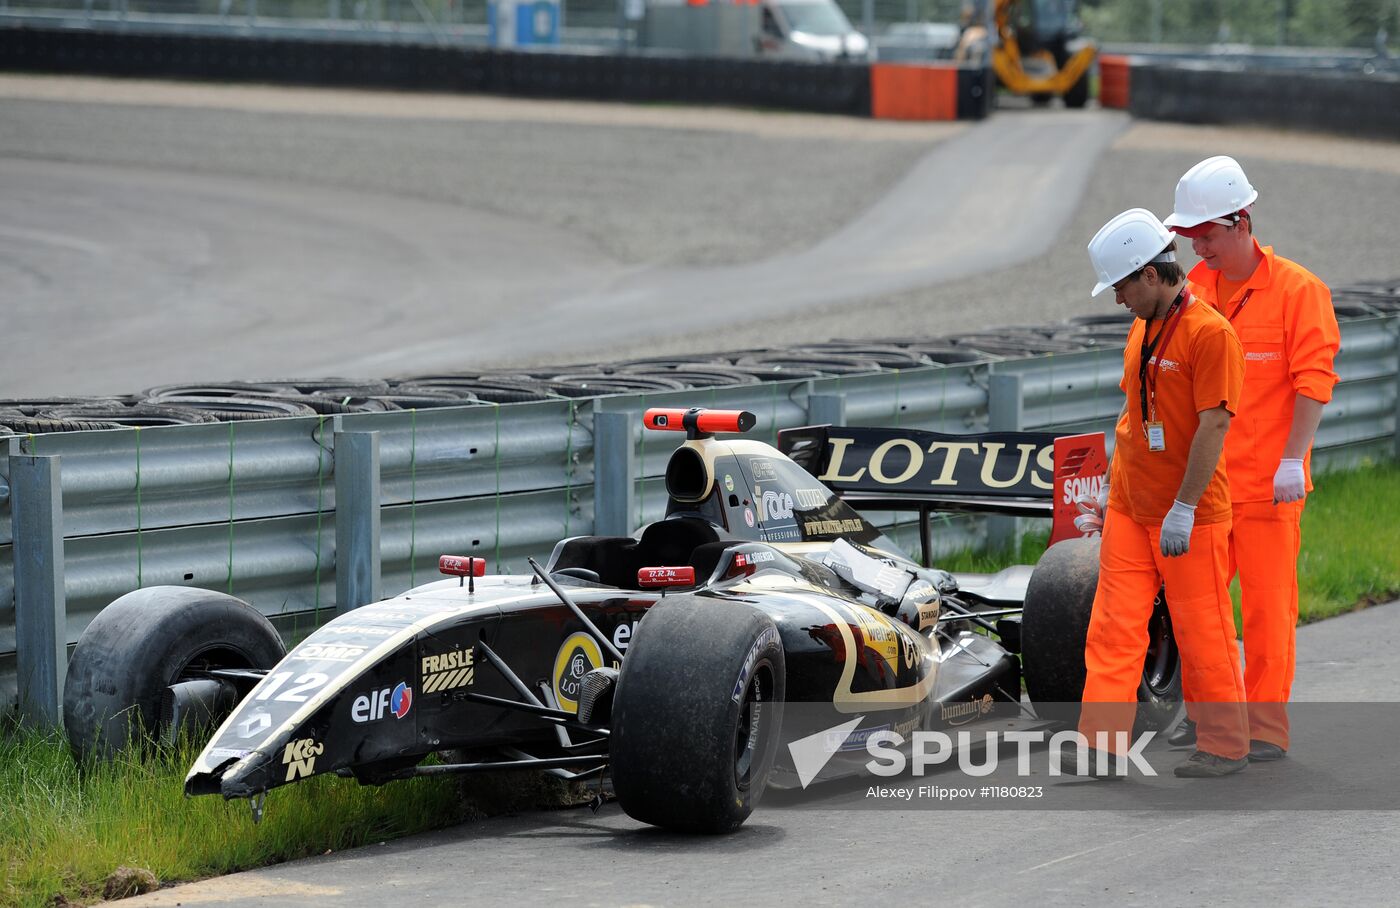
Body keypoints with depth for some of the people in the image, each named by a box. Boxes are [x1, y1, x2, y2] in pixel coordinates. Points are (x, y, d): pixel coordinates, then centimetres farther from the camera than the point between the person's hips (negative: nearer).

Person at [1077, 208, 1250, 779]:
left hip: (1190, 516, -8)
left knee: (1203, 633, 1)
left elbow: (1214, 425, -19)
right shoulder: (1141, 330, 11)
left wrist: (1183, 509, -21)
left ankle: (1226, 746, 14)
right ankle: (1102, 743, 3)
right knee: (1114, 625, 2)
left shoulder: (1209, 332, -15)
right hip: (1129, 508, 8)